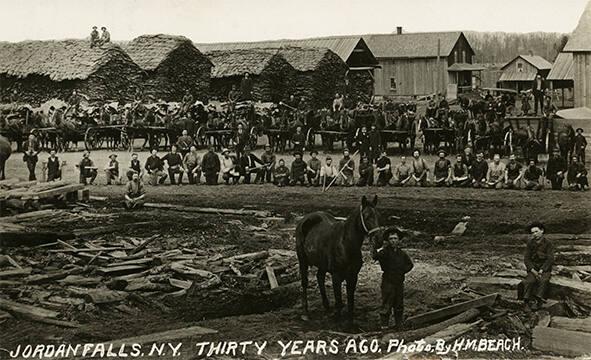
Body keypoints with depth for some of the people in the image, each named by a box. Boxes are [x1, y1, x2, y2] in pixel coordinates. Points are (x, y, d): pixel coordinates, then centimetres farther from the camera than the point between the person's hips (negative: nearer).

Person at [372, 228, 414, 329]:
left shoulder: (402, 254, 6)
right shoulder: (385, 252, -10)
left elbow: (410, 264, 22)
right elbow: (375, 256, -32)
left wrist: (403, 271, 7)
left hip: (399, 283, 5)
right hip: (388, 282, -5)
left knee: (399, 306, 15)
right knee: (386, 306, -1)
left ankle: (399, 325, 27)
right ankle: (384, 326, 7)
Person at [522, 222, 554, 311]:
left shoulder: (548, 243, -6)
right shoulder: (530, 243, 1)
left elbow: (550, 259, -12)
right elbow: (526, 259, -2)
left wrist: (541, 271, -22)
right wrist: (533, 271, -17)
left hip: (545, 269, -2)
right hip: (533, 269, 2)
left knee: (543, 281, -34)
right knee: (529, 281, -30)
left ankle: (537, 301, -37)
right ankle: (527, 302, -31)